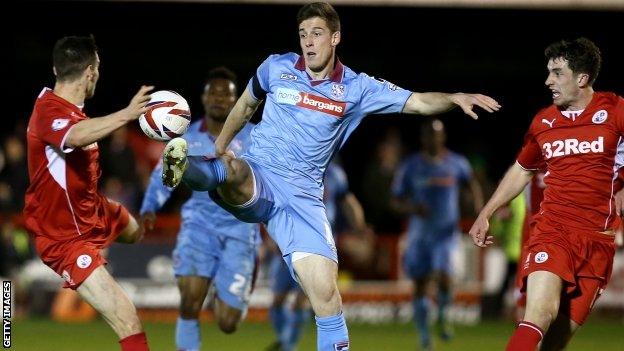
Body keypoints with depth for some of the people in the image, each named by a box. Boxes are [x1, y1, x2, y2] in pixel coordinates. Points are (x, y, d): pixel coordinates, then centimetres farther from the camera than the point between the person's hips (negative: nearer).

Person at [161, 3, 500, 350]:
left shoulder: (356, 87, 4)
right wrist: (219, 147, 25)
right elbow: (245, 106, 24)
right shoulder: (277, 67, 5)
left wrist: (455, 98, -19)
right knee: (234, 171, -40)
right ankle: (182, 168, -70)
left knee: (325, 290, -12)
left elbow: (418, 102, -1)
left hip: (303, 194, 1)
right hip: (256, 179, -1)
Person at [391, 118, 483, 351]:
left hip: (446, 233, -1)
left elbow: (472, 183, 19)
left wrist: (479, 207, 4)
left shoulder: (456, 163, -1)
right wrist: (411, 208, -19)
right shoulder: (410, 167, -2)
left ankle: (442, 315, 10)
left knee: (444, 277, -21)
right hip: (419, 233, 1)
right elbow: (396, 202, 2)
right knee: (420, 284, 3)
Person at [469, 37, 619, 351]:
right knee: (539, 315, -23)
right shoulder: (543, 122, 10)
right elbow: (522, 170, 26)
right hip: (551, 229, 1)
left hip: (598, 239, -1)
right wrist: (485, 214, 24)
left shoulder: (614, 111, -2)